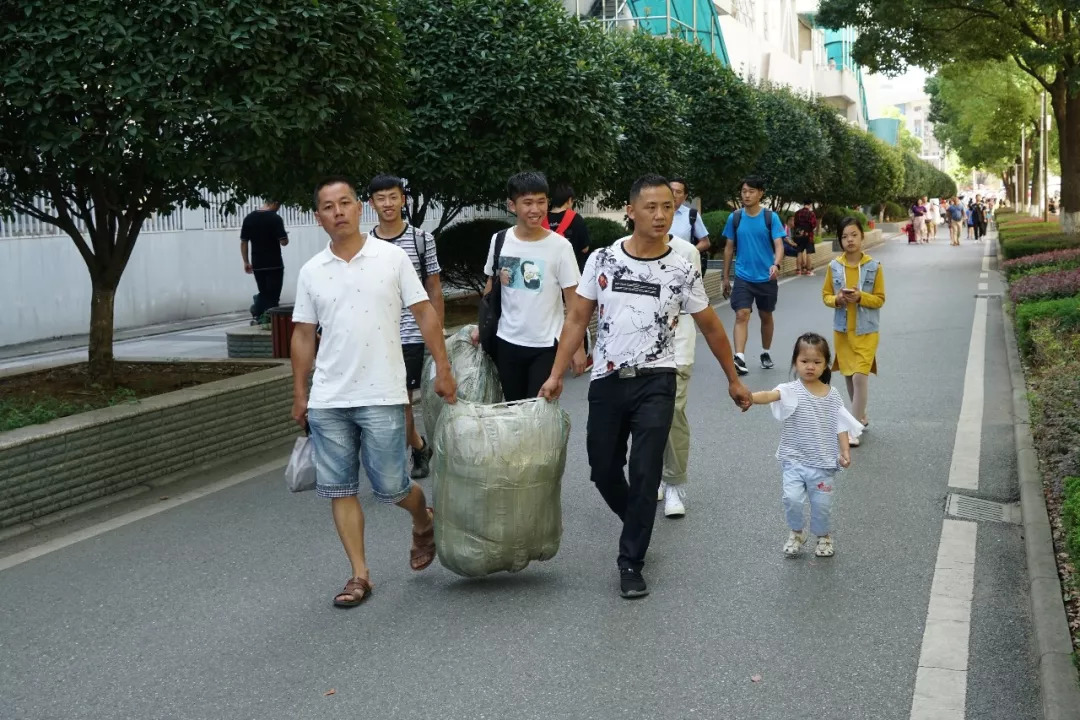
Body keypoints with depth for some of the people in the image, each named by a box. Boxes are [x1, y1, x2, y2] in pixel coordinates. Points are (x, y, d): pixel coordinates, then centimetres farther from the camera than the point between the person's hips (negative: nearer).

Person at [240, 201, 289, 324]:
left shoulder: (249, 218, 5)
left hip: (257, 265, 5)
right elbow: (284, 242, -13)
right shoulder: (275, 218, -11)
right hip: (274, 264, -5)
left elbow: (243, 242, 8)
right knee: (273, 295, 2)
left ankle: (256, 315, 2)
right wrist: (285, 236, 10)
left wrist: (246, 262, 14)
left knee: (263, 293, 17)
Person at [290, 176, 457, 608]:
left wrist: (443, 370, -4)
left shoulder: (392, 258, -2)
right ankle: (359, 575, 14)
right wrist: (299, 394, 9)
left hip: (381, 397, -3)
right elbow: (303, 334, 10)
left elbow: (425, 314, 0)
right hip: (327, 401, 3)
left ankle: (423, 523, 34)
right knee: (339, 489, 4)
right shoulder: (311, 272, 5)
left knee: (390, 487, 0)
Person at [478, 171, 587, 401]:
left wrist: (577, 346, -9)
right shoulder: (499, 241, -1)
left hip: (546, 346, -3)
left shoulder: (560, 246, -11)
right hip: (507, 342, 3)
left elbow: (574, 301, -7)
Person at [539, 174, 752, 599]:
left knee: (645, 473, -9)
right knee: (604, 471, 9)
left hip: (655, 383, -2)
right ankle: (638, 527, 38)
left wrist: (733, 380, 15)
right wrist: (556, 375, -2)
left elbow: (711, 328, 9)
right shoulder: (602, 260, -1)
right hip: (607, 381, 2)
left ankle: (631, 564, 2)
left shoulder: (682, 272, -3)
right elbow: (577, 319, 4)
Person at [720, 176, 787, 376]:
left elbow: (779, 245, -12)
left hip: (766, 278, 0)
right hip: (743, 277, 0)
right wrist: (725, 278, 9)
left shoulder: (771, 217, -5)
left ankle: (766, 353, 34)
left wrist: (776, 264, -32)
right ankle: (739, 358, -24)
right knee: (742, 315, -15)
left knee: (766, 316, 15)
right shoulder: (734, 218, 1)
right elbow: (729, 248, 8)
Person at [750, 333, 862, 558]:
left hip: (823, 463, 2)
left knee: (822, 504, 7)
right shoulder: (792, 391, -9)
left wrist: (845, 451, -7)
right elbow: (771, 395, -29)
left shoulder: (833, 396, 2)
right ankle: (796, 533, 13)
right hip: (794, 460, -2)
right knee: (792, 498, -16)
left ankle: (824, 536, 37)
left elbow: (841, 426, 6)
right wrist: (750, 397, -49)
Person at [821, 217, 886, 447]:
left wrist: (861, 297, -21)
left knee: (860, 377, -11)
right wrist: (837, 299, -16)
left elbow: (880, 298, -4)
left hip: (866, 331, -3)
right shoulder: (834, 267, -2)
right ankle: (860, 416, 34)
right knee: (848, 376, 14)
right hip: (842, 330, 3)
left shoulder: (874, 266, -8)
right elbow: (825, 295, 6)